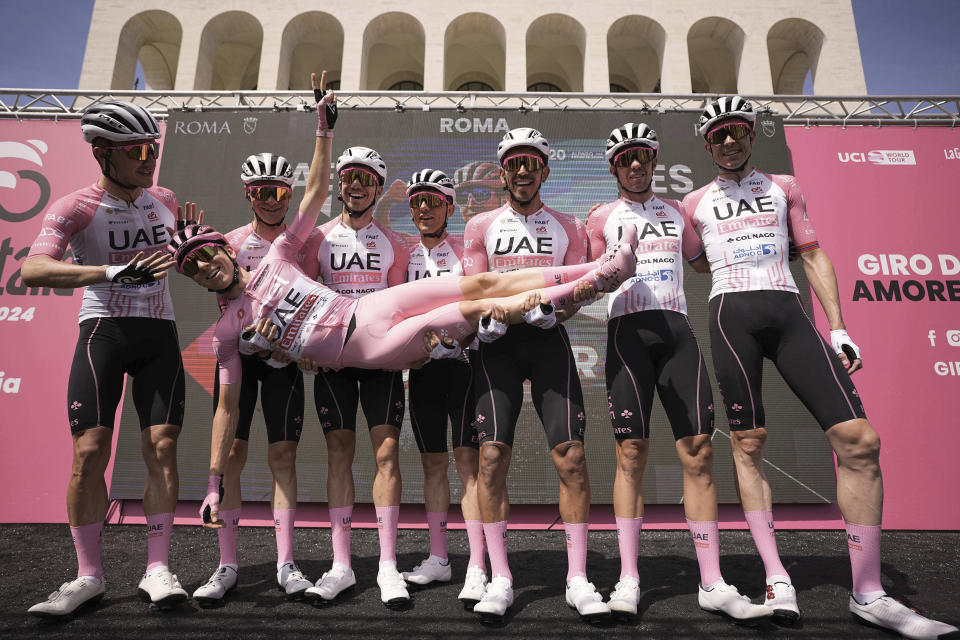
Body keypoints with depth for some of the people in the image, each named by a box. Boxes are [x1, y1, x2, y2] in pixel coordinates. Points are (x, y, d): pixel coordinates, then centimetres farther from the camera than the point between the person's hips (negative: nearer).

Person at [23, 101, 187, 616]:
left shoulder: (166, 201, 10)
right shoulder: (77, 207, -6)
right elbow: (32, 270, -24)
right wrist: (114, 272, -34)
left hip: (159, 334, 3)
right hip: (102, 331, -3)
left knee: (161, 448, -4)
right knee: (89, 451, -7)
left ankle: (157, 570, 4)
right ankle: (89, 576, 8)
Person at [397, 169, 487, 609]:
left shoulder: (468, 250, 2)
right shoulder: (403, 255, 14)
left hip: (463, 360, -4)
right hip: (420, 364, 4)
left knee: (467, 458, -9)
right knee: (432, 462, 10)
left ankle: (477, 569, -6)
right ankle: (438, 559, 20)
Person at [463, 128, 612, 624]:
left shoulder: (568, 228, 15)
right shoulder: (481, 226, 13)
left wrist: (555, 309, -13)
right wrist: (525, 303, -14)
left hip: (549, 341, 1)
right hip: (498, 341, 0)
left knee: (571, 455, -9)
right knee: (492, 456, -10)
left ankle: (577, 578, 4)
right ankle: (500, 580, 2)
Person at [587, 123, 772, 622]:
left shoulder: (675, 211, 22)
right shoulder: (602, 217, 13)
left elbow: (705, 263, 32)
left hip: (676, 328, 3)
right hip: (628, 329, -3)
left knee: (698, 451, -4)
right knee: (631, 454, -6)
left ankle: (713, 585, 3)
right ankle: (628, 580, 4)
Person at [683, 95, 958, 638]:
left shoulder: (784, 187, 19)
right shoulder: (696, 202, 16)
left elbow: (813, 256, 13)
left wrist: (837, 326, 5)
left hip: (789, 312, 1)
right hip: (732, 314, -1)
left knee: (859, 438, -11)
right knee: (749, 444, -5)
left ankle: (869, 594, -2)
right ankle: (776, 578, 4)